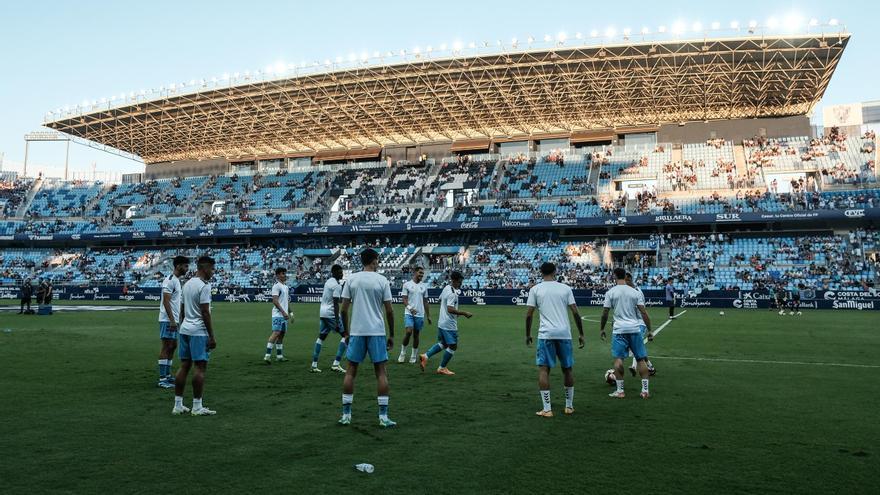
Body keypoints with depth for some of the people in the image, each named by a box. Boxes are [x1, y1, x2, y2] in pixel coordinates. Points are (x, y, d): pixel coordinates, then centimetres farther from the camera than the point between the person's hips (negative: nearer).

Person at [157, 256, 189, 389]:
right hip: (167, 320, -10)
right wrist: (172, 320, -24)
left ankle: (167, 375, 22)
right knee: (166, 347, -8)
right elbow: (166, 301, -20)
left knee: (173, 346, 13)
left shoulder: (177, 280, 15)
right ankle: (162, 379, -5)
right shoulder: (169, 280, -14)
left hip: (173, 320, 10)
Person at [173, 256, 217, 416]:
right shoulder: (204, 286, -14)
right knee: (200, 367, -3)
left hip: (185, 329, 9)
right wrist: (212, 337, -13)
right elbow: (205, 313, -17)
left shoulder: (187, 284, 13)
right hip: (199, 332, -9)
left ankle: (178, 405, 13)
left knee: (184, 366, 10)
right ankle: (197, 407, -1)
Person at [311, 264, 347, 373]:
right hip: (331, 314, -9)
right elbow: (335, 304, -20)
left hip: (323, 313, 9)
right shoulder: (337, 285, -15)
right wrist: (337, 322, -22)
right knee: (345, 335, -4)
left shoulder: (328, 281, 13)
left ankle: (314, 365, 16)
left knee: (321, 337, 16)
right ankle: (336, 364, -10)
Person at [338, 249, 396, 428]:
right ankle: (383, 416, 2)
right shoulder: (382, 280, -2)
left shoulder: (351, 280, 2)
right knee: (381, 372, 4)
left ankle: (346, 414, 12)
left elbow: (344, 309, 1)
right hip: (377, 332, -1)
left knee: (351, 371, 10)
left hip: (356, 331, 2)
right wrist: (391, 335, 6)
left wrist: (346, 332, 13)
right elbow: (389, 310, -3)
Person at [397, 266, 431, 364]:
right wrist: (410, 308, -22)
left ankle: (413, 356, 17)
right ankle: (403, 352, 1)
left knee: (416, 335, 7)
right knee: (409, 332, -18)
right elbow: (404, 299, -5)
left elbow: (425, 302, 14)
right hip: (409, 313, -3)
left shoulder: (424, 286, 10)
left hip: (420, 315, 3)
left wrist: (428, 316, 10)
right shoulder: (407, 284, -1)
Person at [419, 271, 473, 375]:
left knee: (443, 344, 22)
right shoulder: (452, 293, -21)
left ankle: (425, 356, 13)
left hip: (442, 322, 10)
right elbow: (450, 309, -28)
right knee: (453, 346, 2)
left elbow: (440, 299, 24)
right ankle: (442, 368, 10)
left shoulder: (446, 288, 8)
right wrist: (464, 313, -24)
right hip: (449, 324, -10)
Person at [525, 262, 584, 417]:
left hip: (546, 334, -2)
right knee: (567, 369, 17)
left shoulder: (535, 289, 4)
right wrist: (581, 334, 8)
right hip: (564, 334, 2)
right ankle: (569, 406, 26)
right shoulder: (566, 288, 8)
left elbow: (529, 314, 0)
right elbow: (575, 312, 2)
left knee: (543, 369, 1)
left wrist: (528, 335, 11)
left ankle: (547, 409, -6)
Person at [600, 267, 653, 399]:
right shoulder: (635, 292, 4)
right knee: (641, 359, 10)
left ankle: (620, 390, 0)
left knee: (618, 359, 2)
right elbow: (644, 313, 0)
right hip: (635, 329, 2)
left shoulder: (610, 292, -1)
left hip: (619, 330, -2)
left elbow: (605, 313, -2)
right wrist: (649, 331, 5)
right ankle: (645, 390, 10)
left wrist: (602, 329, 11)